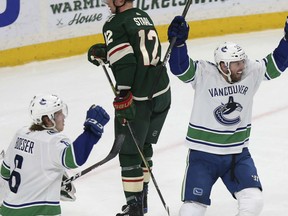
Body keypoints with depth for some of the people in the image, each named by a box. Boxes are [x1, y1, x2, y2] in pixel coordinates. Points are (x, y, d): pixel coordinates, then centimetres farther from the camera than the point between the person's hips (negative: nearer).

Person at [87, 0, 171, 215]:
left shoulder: (115, 24, -12)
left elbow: (124, 62, -21)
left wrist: (123, 97, -21)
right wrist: (104, 52, 21)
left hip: (138, 99, -8)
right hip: (162, 93, 8)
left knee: (129, 152, 4)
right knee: (144, 145, 23)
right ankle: (142, 198, 32)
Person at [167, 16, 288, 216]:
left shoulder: (251, 73, -5)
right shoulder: (204, 74, -17)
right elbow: (180, 67, -29)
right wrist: (178, 42, -45)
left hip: (238, 153, 3)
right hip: (204, 155, -3)